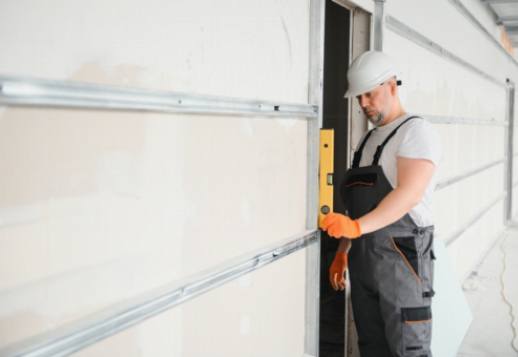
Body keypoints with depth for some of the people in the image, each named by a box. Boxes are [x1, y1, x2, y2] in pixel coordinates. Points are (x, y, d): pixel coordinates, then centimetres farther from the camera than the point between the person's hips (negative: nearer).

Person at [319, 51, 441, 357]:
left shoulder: (417, 131, -7)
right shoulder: (369, 140, 18)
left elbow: (410, 194, -22)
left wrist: (357, 227, -33)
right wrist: (343, 251, 16)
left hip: (402, 255, -7)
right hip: (365, 258, 8)